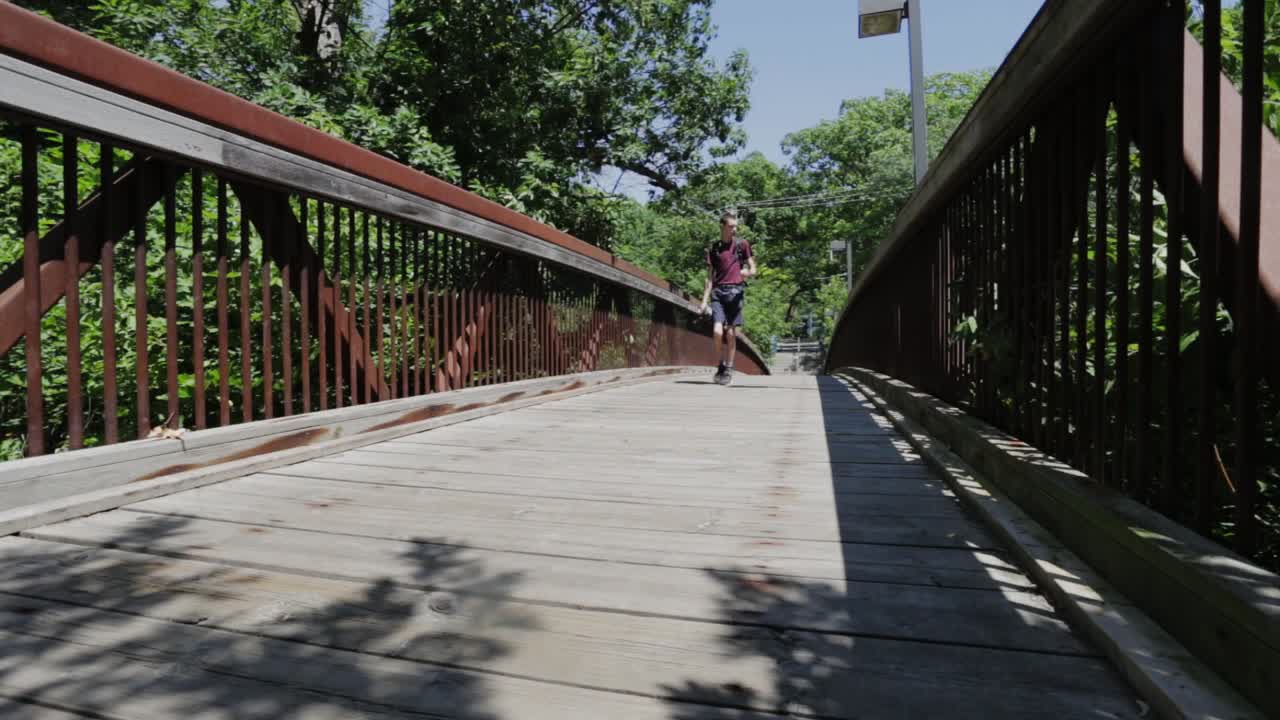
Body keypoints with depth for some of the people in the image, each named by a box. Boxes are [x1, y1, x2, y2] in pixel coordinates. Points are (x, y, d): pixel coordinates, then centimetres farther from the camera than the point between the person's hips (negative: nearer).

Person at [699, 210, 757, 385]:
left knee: (731, 333, 0)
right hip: (718, 292, 1)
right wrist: (704, 300, 5)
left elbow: (753, 270, 11)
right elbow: (710, 277, 11)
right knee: (718, 331, -12)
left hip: (736, 291, 0)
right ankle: (721, 364, 11)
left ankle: (728, 369, 13)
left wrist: (748, 272, -14)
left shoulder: (742, 244, 8)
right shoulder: (714, 248, 11)